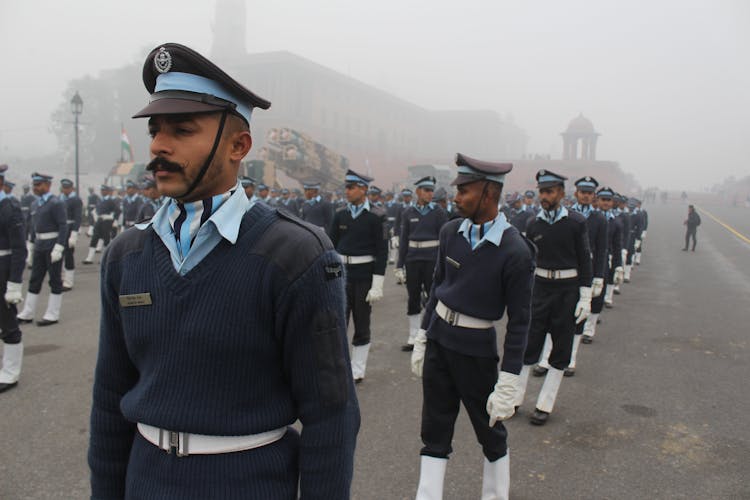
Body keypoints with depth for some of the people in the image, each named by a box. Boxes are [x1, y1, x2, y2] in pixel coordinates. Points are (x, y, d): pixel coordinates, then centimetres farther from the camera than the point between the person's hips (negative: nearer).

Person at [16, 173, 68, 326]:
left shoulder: (56, 203, -12)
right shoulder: (35, 205, 13)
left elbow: (63, 227, -16)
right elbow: (33, 228, 19)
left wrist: (58, 249, -21)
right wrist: (31, 248, 16)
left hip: (53, 247, -8)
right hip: (39, 247, 8)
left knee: (55, 281, 2)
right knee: (34, 280, 12)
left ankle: (52, 315, 10)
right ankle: (27, 314, 20)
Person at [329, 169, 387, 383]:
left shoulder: (376, 217, -7)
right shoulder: (340, 214, 4)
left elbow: (382, 251, -8)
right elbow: (332, 246, 8)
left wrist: (377, 285, -12)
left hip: (364, 276, -3)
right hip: (341, 273, 3)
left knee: (362, 325, 8)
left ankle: (357, 371, 20)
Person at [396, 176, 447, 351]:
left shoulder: (439, 212, -2)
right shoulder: (408, 213, 4)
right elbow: (403, 239, 6)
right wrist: (400, 265, 3)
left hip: (432, 259, -2)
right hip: (412, 259, 2)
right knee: (413, 298, 8)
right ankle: (413, 338, 18)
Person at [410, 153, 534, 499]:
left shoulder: (515, 252, -19)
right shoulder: (451, 232, -2)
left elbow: (519, 322, -15)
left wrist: (507, 386, -14)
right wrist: (421, 340, 12)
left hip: (476, 348, -5)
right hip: (438, 339, 5)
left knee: (490, 432, 15)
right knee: (434, 432, 12)